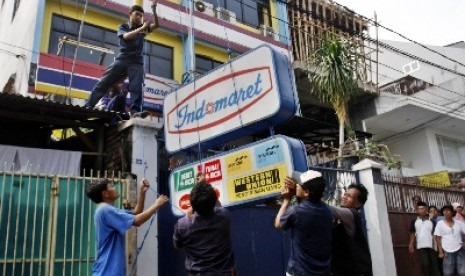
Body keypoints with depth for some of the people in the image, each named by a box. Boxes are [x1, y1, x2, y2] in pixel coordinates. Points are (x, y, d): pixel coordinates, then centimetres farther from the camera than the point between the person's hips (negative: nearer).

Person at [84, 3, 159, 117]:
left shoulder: (142, 27, 16)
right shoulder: (122, 27, 10)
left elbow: (156, 25, 1)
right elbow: (126, 36, -13)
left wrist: (154, 10, -13)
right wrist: (141, 28, -25)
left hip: (136, 62, 1)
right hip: (122, 59, -1)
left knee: (136, 87, -17)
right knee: (103, 83, -4)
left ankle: (135, 112, -26)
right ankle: (87, 107, -2)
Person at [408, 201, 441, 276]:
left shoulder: (431, 221, 3)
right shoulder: (414, 222, 5)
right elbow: (412, 234, 8)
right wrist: (411, 244, 0)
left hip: (431, 246, 0)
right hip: (421, 246, 0)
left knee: (434, 264, 4)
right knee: (425, 264, -11)